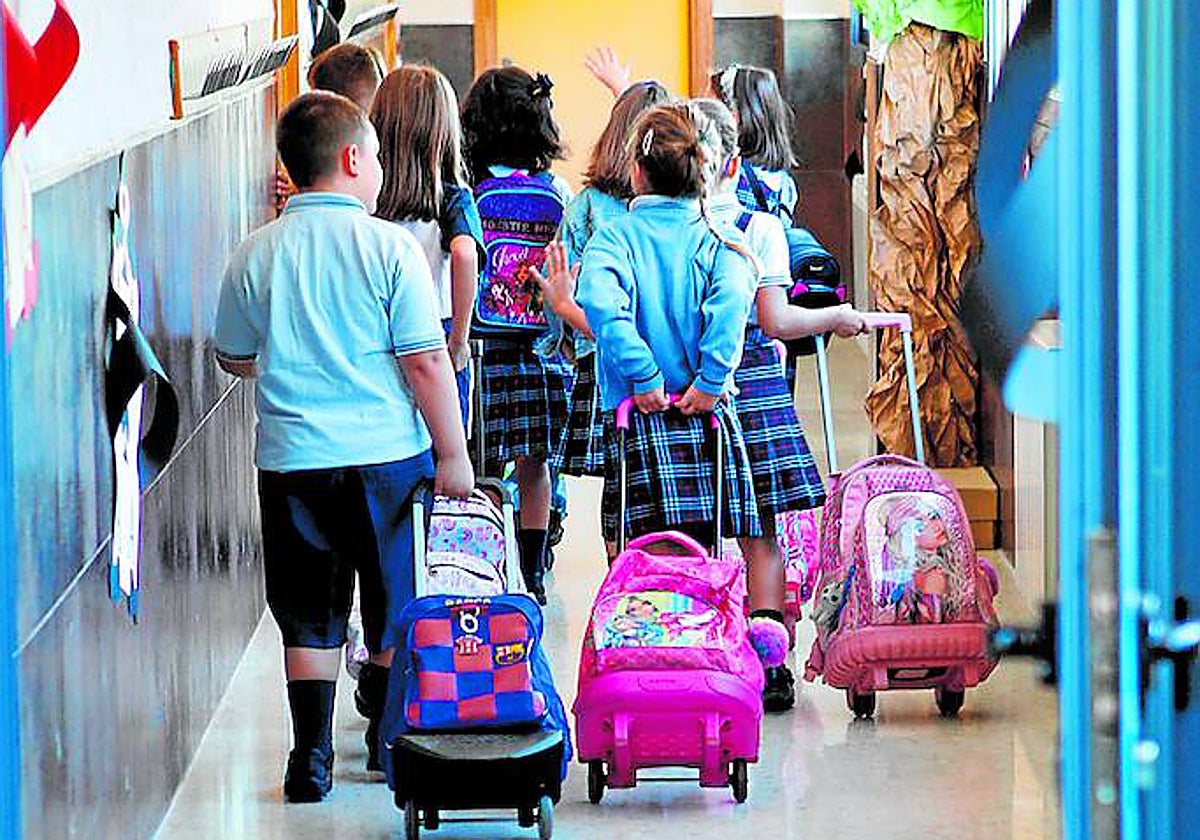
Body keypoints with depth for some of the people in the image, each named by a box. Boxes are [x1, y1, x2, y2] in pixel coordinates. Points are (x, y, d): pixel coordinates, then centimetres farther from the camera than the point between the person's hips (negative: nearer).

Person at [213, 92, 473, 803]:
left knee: (309, 620, 10)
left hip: (292, 460, 2)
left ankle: (312, 762, 10)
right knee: (398, 611, 15)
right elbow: (426, 362, -10)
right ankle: (392, 743, 25)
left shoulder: (256, 255, -1)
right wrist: (453, 454, -1)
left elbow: (235, 358, 11)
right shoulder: (389, 246, -10)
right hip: (388, 453, -2)